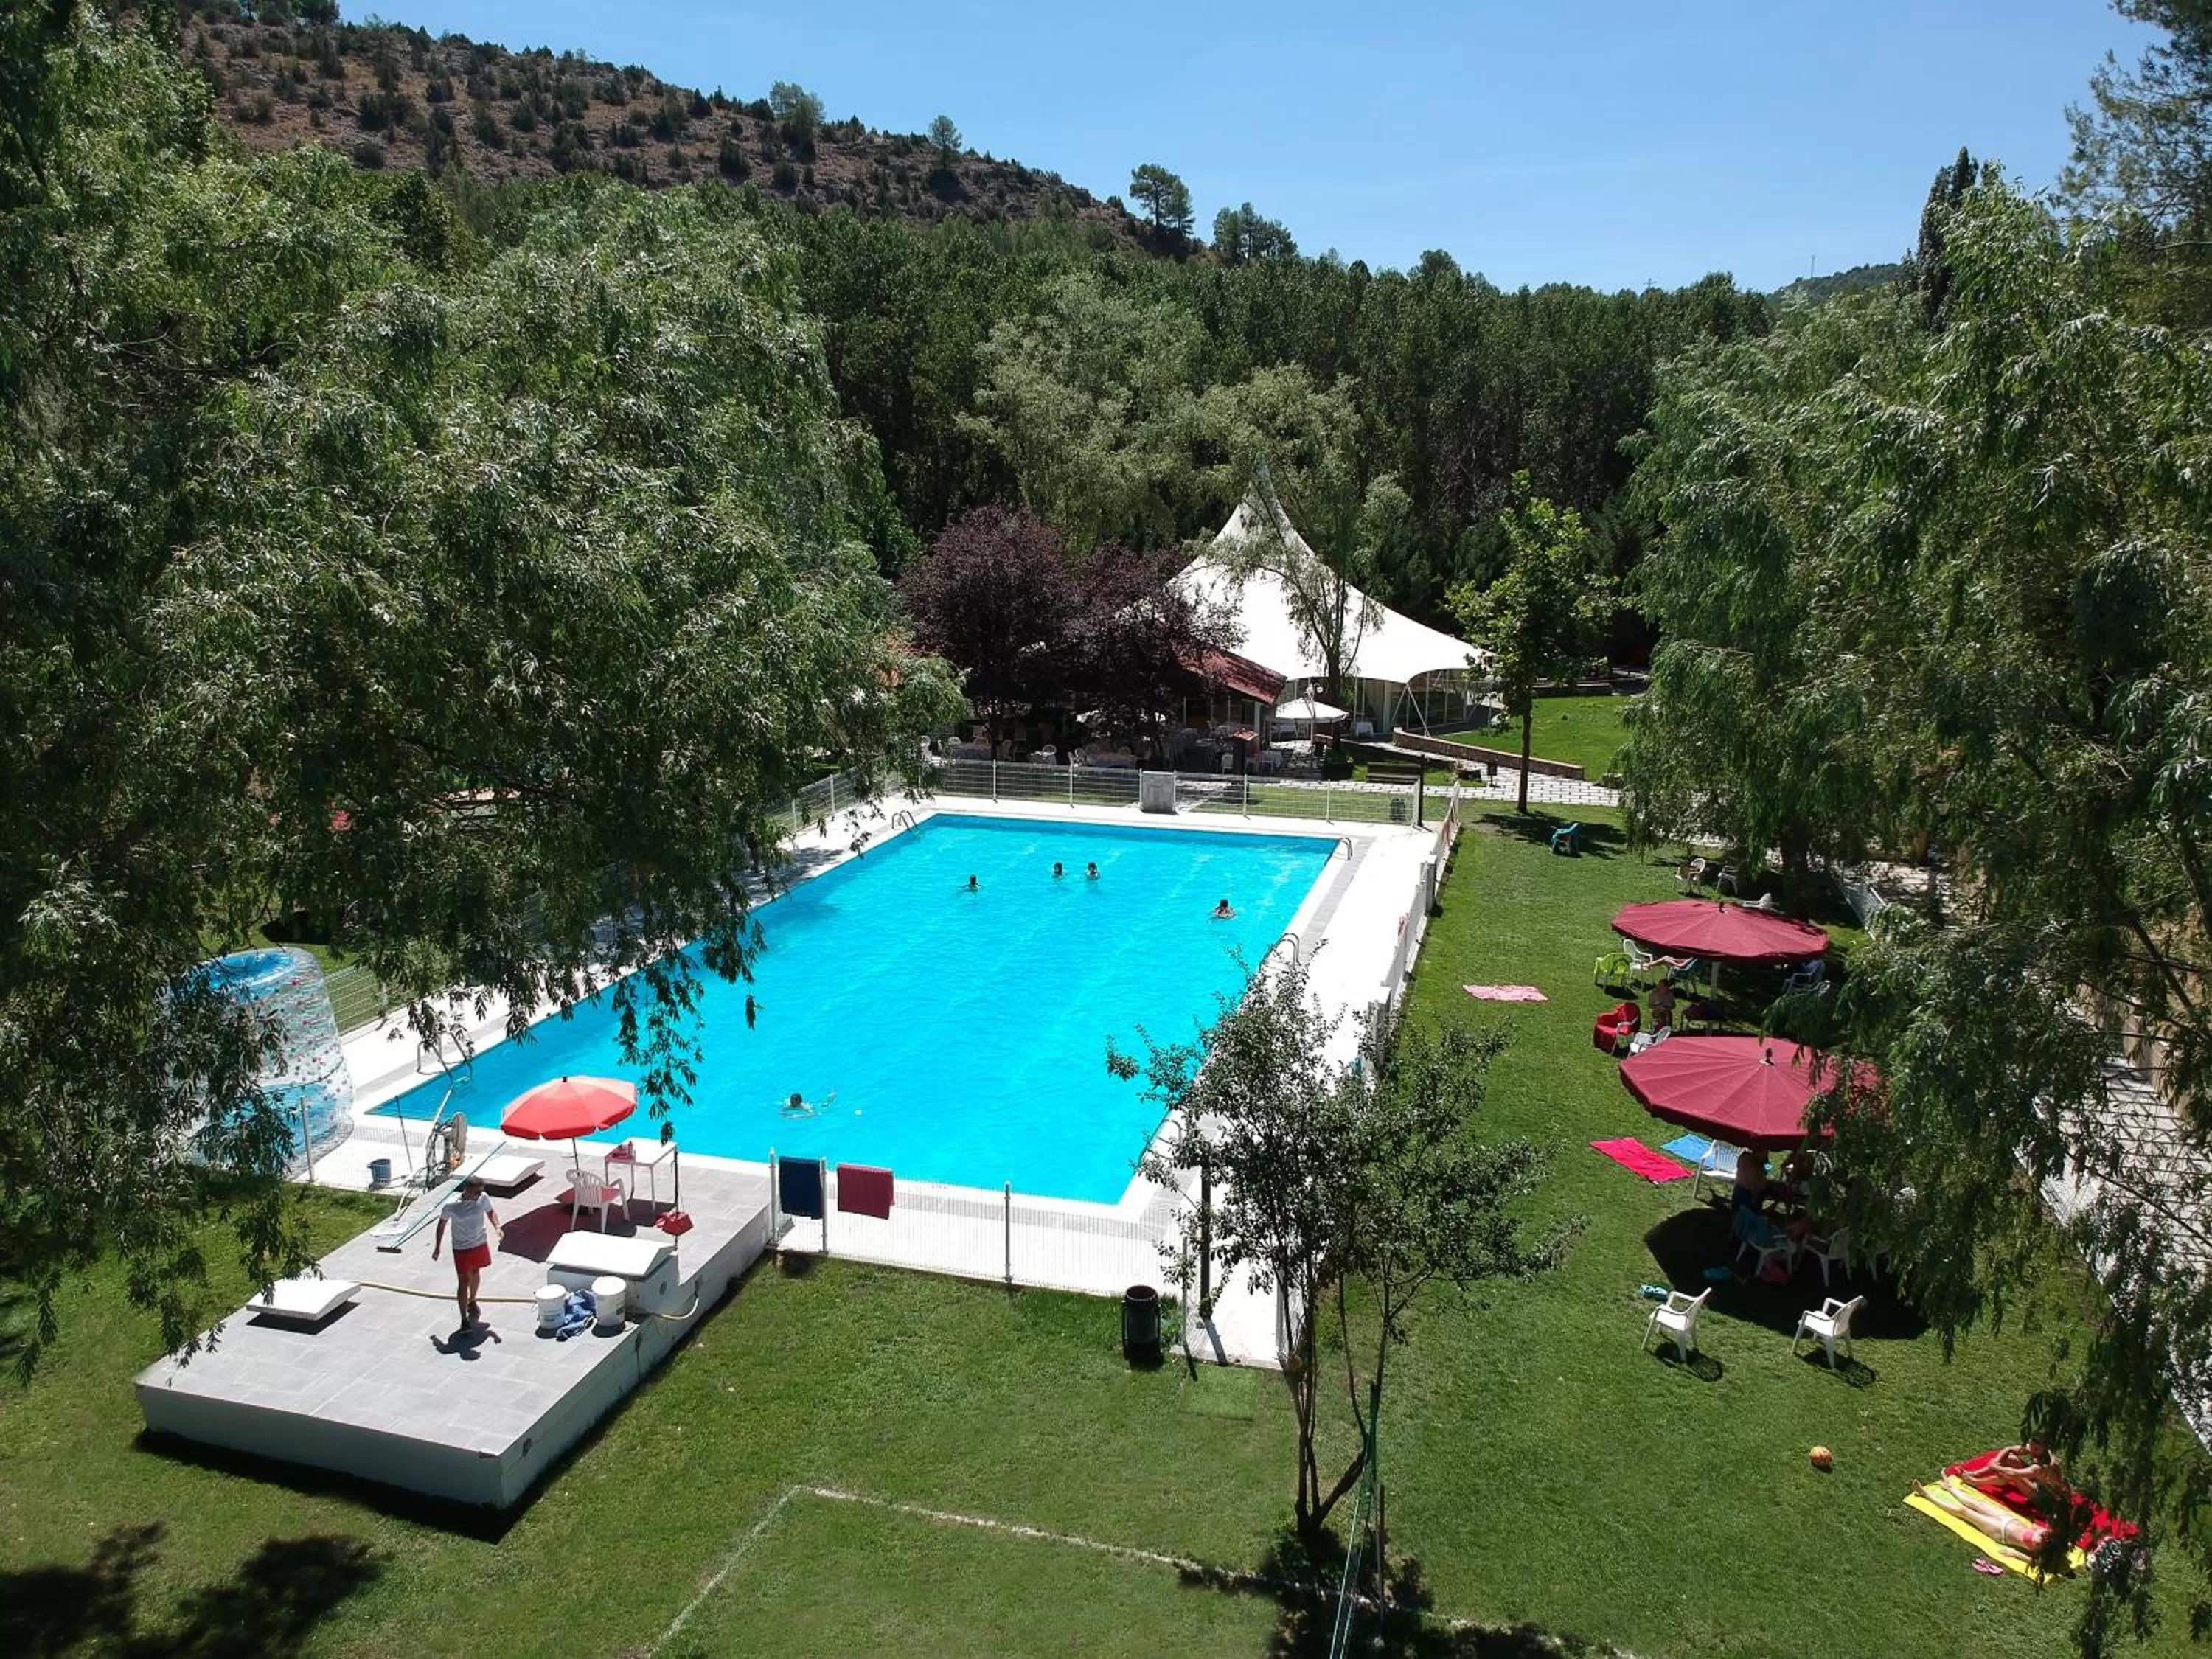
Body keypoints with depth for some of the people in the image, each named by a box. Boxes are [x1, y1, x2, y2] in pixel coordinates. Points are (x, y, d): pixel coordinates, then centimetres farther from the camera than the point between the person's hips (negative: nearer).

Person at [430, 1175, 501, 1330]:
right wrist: (437, 1247, 0)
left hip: (480, 1244, 4)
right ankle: (464, 1319, 5)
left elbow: (490, 1212, 3)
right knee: (463, 1281, -3)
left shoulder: (483, 1199, -15)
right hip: (462, 1248, -4)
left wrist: (497, 1227, -15)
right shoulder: (451, 1205, -24)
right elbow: (442, 1224, -7)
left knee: (475, 1273, 24)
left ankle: (472, 1301, 50)